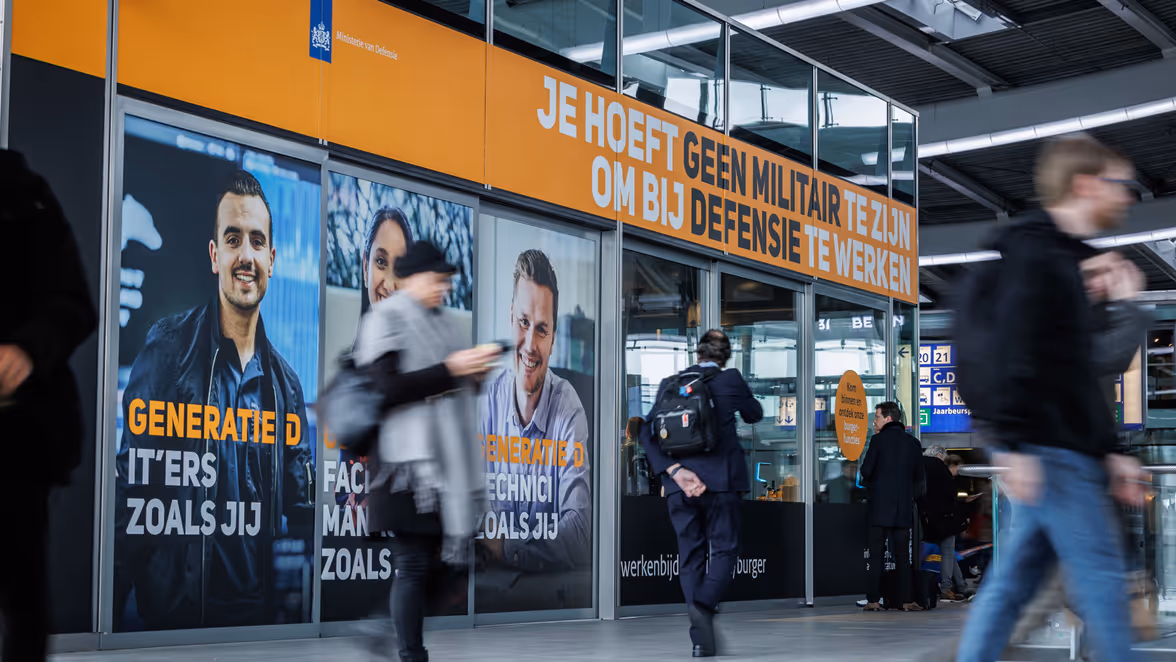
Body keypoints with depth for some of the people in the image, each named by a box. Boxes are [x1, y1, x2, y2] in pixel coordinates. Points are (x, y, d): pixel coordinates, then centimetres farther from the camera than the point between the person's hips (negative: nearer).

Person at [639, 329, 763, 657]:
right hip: (721, 479, -3)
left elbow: (648, 432, -3)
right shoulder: (731, 380, 0)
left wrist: (676, 470, -9)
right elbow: (754, 415, 18)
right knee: (724, 548, 7)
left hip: (681, 485, 3)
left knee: (691, 554, 10)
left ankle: (701, 639, 7)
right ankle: (704, 604, -22)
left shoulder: (670, 383, 7)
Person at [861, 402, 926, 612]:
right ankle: (906, 601, 2)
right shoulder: (913, 443, 8)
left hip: (880, 507, -3)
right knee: (903, 555, 6)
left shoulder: (879, 439, -6)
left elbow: (866, 471, -8)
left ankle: (873, 600, -1)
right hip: (904, 508, 3)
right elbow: (919, 477, 10)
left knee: (876, 555, 1)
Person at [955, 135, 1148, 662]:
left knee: (1016, 577, 9)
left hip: (1071, 450, 10)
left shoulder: (1068, 257, 21)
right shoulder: (1031, 252, -10)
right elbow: (1014, 354, -19)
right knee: (1098, 571, -5)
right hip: (1046, 450, -10)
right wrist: (1015, 445, -24)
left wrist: (1108, 452, 22)